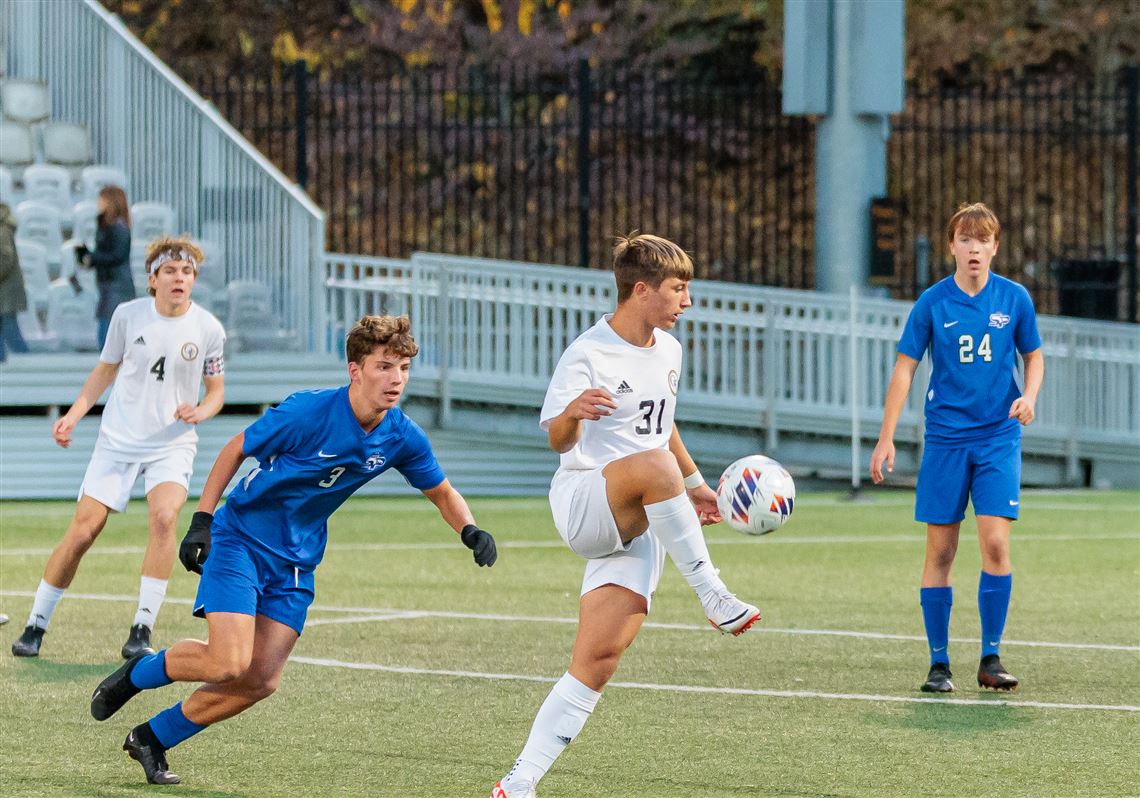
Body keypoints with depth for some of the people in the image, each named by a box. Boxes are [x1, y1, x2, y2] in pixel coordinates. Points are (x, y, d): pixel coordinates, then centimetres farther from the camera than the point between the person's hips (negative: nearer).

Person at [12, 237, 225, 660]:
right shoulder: (127, 315, -3)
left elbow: (216, 389, 8)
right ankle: (36, 625, 11)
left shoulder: (208, 328, -5)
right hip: (118, 438, 1)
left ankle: (141, 632, -21)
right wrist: (73, 415, 2)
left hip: (172, 444, -1)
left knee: (164, 516, -28)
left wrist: (201, 411, -14)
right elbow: (105, 370, 12)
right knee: (82, 530, -5)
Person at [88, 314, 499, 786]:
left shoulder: (402, 438, -8)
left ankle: (151, 740, 16)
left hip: (295, 563, 5)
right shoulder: (309, 412, -22)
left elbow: (441, 491, 9)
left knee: (260, 682, -3)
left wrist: (469, 531, -12)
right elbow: (237, 449, -9)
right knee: (229, 663, -20)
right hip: (240, 539, -5)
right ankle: (136, 674, 10)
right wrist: (202, 519, -12)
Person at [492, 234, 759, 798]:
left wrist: (694, 485, 36)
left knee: (601, 656, -7)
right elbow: (557, 441, -23)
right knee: (654, 465, -38)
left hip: (639, 527, 6)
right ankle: (713, 597, -29)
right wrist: (571, 414, -45)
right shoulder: (588, 356, -13)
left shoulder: (668, 351, 12)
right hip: (581, 503, -6)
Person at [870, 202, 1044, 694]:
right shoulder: (932, 303, -2)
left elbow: (1033, 356, 14)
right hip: (945, 440, 0)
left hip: (998, 437, 0)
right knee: (940, 551, 0)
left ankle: (991, 659, -1)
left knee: (995, 543, -11)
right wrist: (886, 439, -3)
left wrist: (1029, 396, -8)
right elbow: (905, 368, 2)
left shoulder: (1014, 299, 1)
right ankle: (939, 664, 7)